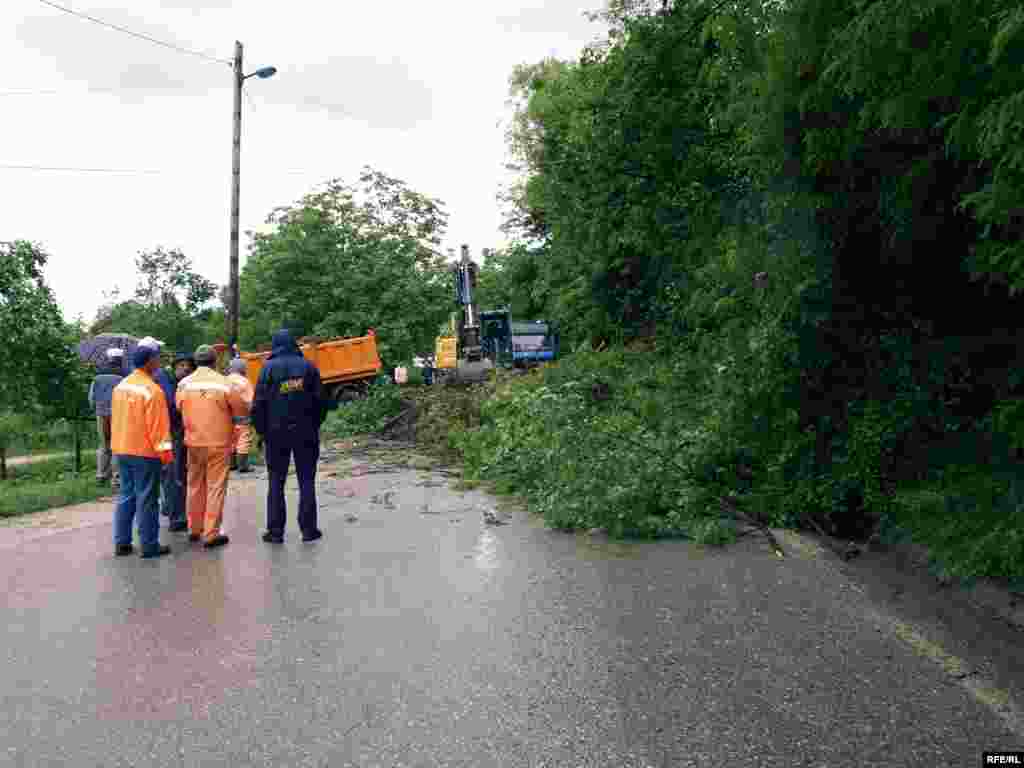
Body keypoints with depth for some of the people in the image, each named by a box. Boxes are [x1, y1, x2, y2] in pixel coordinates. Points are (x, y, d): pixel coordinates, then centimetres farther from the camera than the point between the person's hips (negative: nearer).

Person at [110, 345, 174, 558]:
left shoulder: (120, 386, 8)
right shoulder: (152, 390, -17)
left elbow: (115, 418, 14)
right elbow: (158, 425, -18)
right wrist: (165, 451, -13)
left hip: (122, 450, 8)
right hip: (145, 452, -8)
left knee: (126, 496, 15)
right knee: (146, 500, -1)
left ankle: (121, 542, 19)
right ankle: (149, 545, 5)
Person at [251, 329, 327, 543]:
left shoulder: (269, 368, -4)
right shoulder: (307, 366, 1)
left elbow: (259, 403, -6)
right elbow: (320, 399, 2)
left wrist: (261, 430, 4)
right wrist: (315, 425, 11)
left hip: (276, 432, -1)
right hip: (305, 431, 1)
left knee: (276, 481, 7)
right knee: (306, 480, 7)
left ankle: (275, 531, 7)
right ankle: (308, 529, 7)